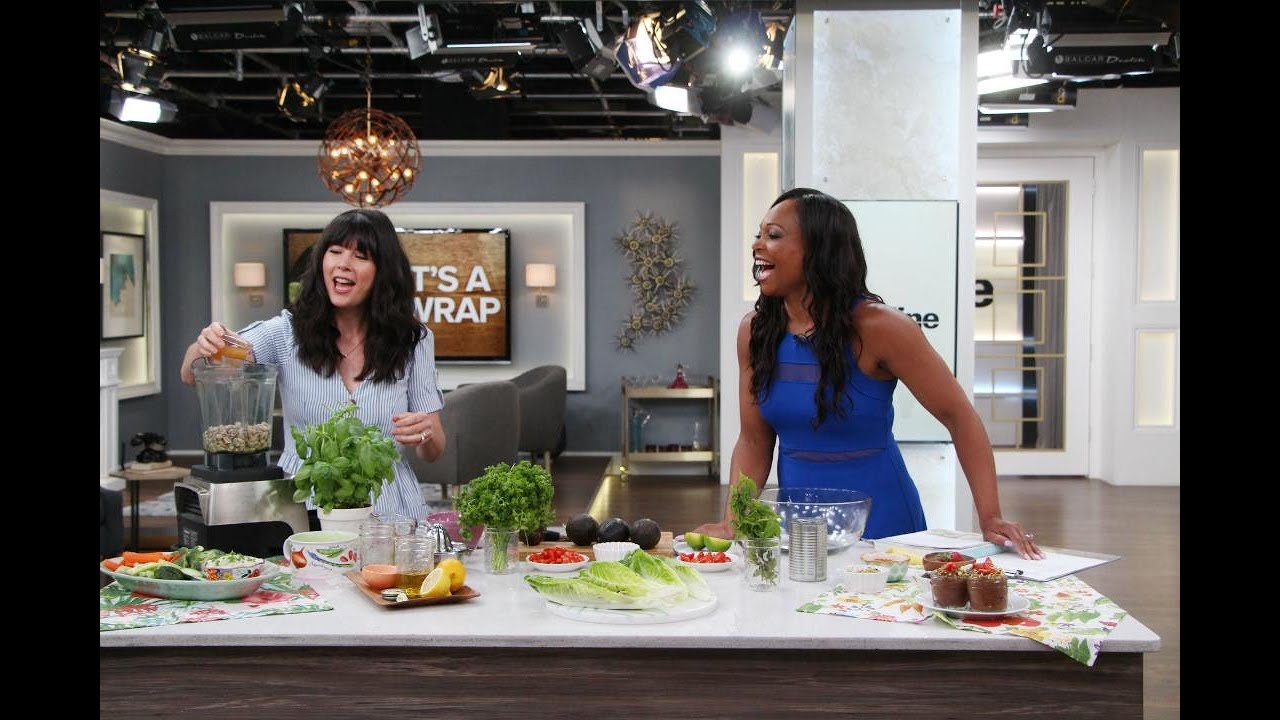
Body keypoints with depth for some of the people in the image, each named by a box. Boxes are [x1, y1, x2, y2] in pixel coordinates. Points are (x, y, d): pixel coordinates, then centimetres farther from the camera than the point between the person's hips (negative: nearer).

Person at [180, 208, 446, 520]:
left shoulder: (412, 340, 5)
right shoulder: (286, 332, 4)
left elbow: (433, 452, 8)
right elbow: (192, 376, -5)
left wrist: (425, 434, -15)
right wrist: (203, 347, -27)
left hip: (388, 512, 1)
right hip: (303, 504, 0)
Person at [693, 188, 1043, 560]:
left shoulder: (876, 327, -15)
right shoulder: (755, 330, -3)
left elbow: (959, 417, -11)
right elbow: (754, 440, 3)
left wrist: (990, 517, -17)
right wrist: (731, 523, -10)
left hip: (880, 522, -3)